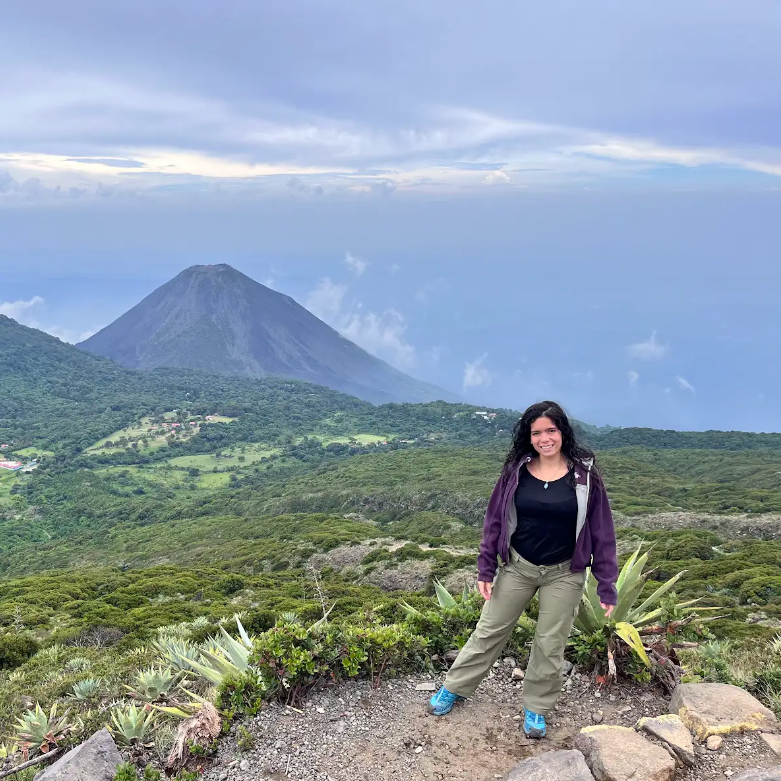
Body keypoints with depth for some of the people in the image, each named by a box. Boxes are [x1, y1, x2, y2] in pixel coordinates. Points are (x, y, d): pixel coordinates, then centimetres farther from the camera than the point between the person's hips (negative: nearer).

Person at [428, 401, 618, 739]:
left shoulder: (584, 475, -11)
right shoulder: (516, 471, -7)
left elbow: (601, 530, -6)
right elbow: (495, 520, 0)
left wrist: (606, 585, -5)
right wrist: (485, 569, 0)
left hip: (564, 574, -1)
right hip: (517, 567, 1)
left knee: (550, 644, 12)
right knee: (489, 631, 13)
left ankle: (536, 708, 32)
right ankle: (455, 687, 31)